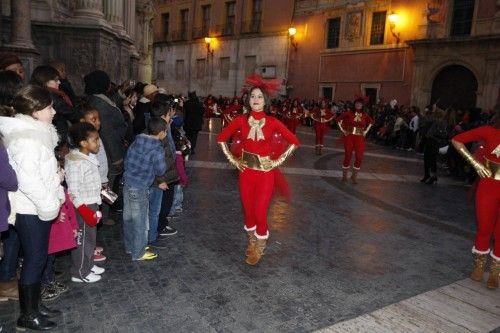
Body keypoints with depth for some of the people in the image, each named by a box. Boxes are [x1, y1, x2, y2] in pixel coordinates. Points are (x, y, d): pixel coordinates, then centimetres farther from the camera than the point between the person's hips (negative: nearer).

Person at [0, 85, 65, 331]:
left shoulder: (35, 132, 9)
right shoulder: (26, 139, -22)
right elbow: (28, 181, -26)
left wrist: (55, 174, 5)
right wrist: (49, 205, -17)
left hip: (37, 207, 9)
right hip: (31, 210, -9)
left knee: (38, 258, 18)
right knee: (34, 260, 2)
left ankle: (35, 305, 32)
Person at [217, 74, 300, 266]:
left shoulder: (272, 122, -7)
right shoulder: (241, 120, -3)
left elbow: (294, 142, 0)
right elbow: (221, 139, 8)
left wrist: (279, 160, -3)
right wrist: (232, 159, 3)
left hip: (266, 172, -2)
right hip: (246, 171, 2)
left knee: (260, 213, -3)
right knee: (248, 210, 11)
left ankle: (259, 248, 22)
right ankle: (251, 242, 35)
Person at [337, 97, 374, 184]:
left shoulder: (365, 115, 3)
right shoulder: (349, 113, -4)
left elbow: (371, 122, 23)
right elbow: (339, 120, 6)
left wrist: (366, 131, 13)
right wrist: (342, 130, 0)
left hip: (360, 138, 2)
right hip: (349, 137, -2)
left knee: (359, 157, -3)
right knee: (347, 156, 0)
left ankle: (354, 176, 15)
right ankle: (344, 175, 16)